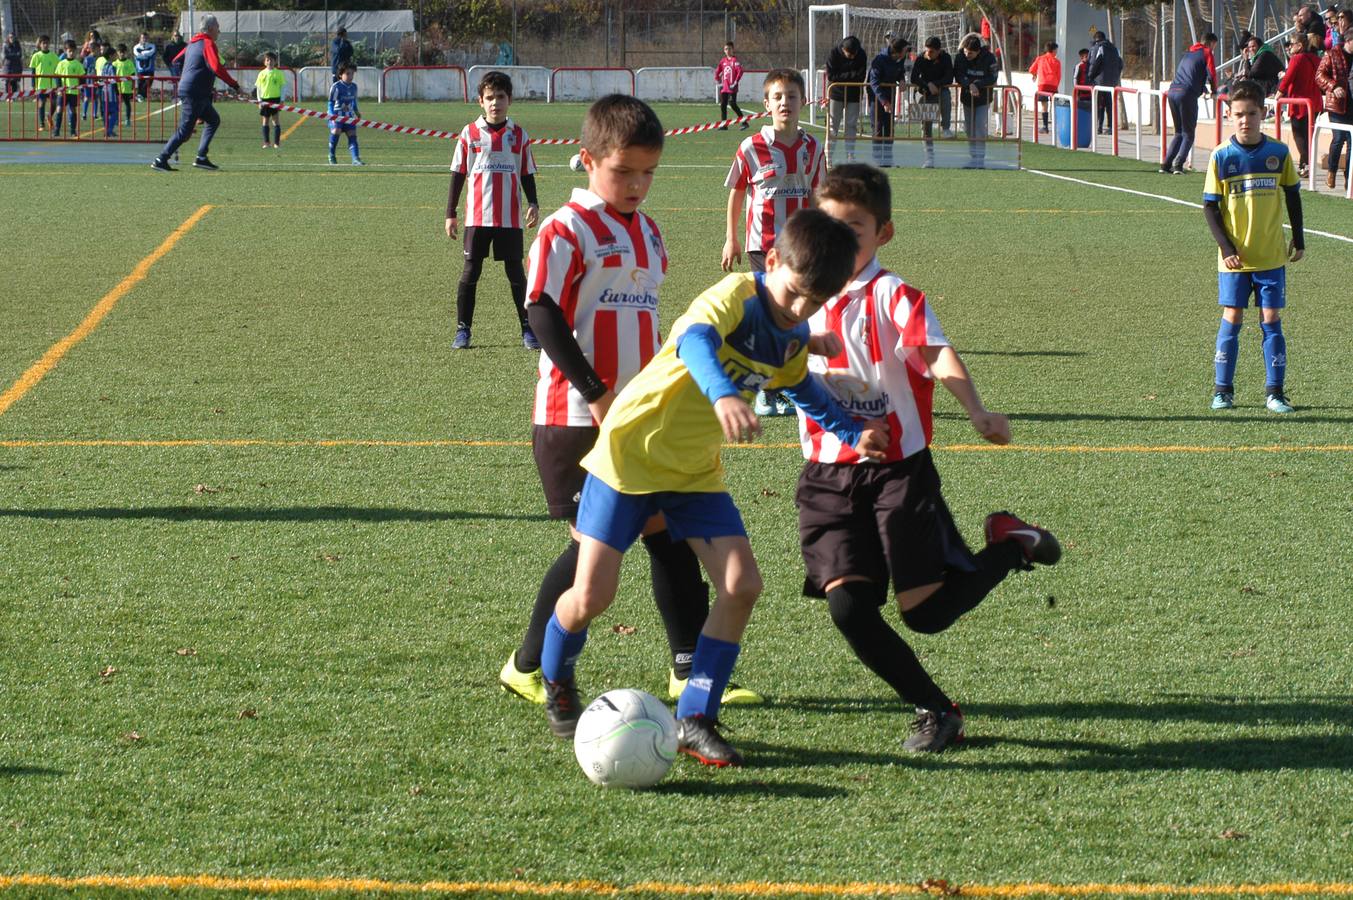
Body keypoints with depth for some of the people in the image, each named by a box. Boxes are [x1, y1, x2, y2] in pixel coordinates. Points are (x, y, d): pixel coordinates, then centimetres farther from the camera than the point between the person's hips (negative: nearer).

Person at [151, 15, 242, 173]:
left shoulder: (193, 43, 15)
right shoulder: (208, 44, -12)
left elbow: (176, 60, 26)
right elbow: (217, 68, -25)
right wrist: (234, 84, -19)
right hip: (195, 93, -10)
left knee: (214, 120, 17)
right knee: (185, 130, -7)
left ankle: (201, 158, 11)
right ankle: (161, 160, -6)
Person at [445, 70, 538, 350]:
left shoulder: (518, 135, 5)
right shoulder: (469, 134, 2)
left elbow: (527, 174, 11)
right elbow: (458, 174, 6)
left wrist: (533, 204, -3)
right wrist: (450, 214, 4)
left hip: (510, 218, 1)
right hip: (476, 217, -1)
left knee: (516, 273, 3)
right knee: (470, 271, 1)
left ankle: (528, 329, 8)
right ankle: (463, 329, 7)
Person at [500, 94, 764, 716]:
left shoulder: (647, 233, 15)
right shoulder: (566, 231, -11)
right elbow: (544, 316, -17)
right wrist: (598, 396, -19)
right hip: (577, 417, -8)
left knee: (670, 534, 6)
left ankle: (690, 671, 12)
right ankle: (528, 668, 8)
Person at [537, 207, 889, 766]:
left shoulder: (793, 339, 2)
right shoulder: (736, 296, -23)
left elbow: (802, 388, 27)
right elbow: (695, 341, -46)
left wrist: (852, 434, 21)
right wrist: (724, 395, -65)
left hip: (696, 469, 7)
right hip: (631, 451, -7)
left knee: (741, 584, -9)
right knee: (592, 594, -8)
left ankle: (694, 720, 0)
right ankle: (556, 681, 25)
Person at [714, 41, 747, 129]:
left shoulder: (735, 60, -6)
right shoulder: (723, 61, 12)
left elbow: (740, 71, -15)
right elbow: (717, 71, 20)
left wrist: (736, 82, -19)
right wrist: (717, 81, 10)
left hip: (732, 87, -7)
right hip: (724, 88, 7)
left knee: (732, 104, -11)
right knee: (723, 105, 4)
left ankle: (744, 122, -2)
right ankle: (723, 125, 10)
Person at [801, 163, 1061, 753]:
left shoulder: (891, 295, -9)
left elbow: (938, 355, -24)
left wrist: (976, 412, -41)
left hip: (898, 468, -5)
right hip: (828, 477, 5)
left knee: (926, 611, -9)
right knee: (846, 605, -11)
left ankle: (1011, 546, 21)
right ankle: (934, 711, 6)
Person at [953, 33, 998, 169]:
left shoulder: (989, 58, -16)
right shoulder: (961, 58, -9)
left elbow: (992, 79, -15)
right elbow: (958, 77, -11)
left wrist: (977, 85, -25)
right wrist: (970, 85, -28)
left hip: (983, 98, -4)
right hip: (967, 98, 4)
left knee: (980, 127, -12)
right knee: (969, 128, 7)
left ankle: (980, 159, -10)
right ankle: (973, 157, 16)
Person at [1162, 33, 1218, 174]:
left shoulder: (1187, 54, 26)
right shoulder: (1206, 53, 4)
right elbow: (1211, 73, -5)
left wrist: (1204, 89, 39)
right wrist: (1213, 90, 12)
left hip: (1172, 92, 7)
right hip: (1187, 94, -7)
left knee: (1179, 132, 16)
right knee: (1188, 134, 0)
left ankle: (1166, 164, 6)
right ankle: (1178, 164, -16)